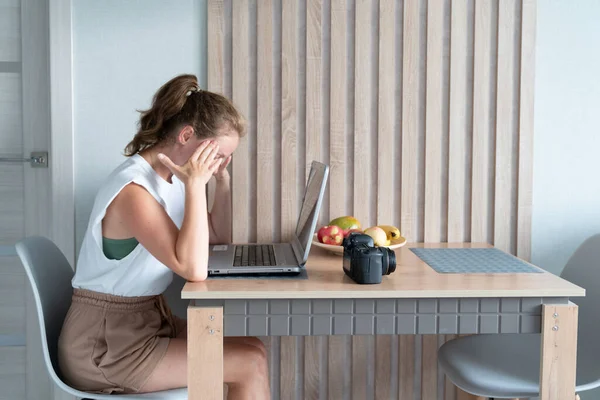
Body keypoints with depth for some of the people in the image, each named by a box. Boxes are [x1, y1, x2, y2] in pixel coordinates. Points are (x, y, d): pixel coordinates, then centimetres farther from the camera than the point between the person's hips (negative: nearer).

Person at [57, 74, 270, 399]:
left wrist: (222, 179, 3)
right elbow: (194, 269, -32)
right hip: (105, 347, -9)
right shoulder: (133, 191, -23)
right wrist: (196, 186, -28)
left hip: (146, 321, 9)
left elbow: (219, 237, 16)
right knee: (251, 364, -14)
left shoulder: (170, 177, 5)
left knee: (251, 349, 3)